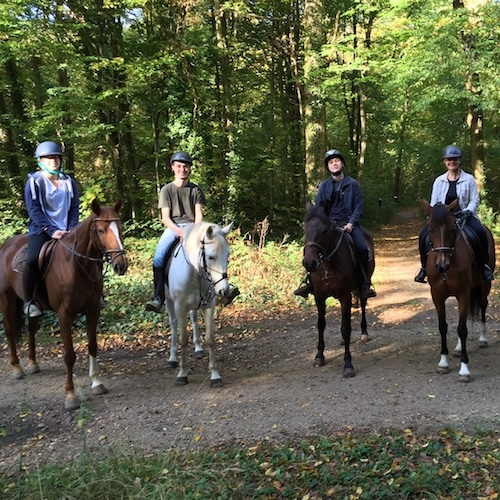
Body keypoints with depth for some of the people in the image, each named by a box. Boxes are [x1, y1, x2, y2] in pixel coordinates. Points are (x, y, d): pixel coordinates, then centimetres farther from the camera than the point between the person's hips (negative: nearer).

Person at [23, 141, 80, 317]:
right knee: (33, 259, -30)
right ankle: (29, 301, -12)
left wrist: (71, 230, -7)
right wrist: (51, 231, -19)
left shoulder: (69, 181, 8)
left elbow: (74, 208, 8)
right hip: (41, 230, -4)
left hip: (66, 230, 4)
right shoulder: (34, 181, -4)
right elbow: (33, 210, -10)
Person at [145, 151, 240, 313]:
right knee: (158, 258, -26)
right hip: (172, 227, -1)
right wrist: (179, 230, -18)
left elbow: (199, 215, 6)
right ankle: (159, 297, -24)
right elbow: (165, 217, 1)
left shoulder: (196, 189, 13)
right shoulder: (166, 190, 9)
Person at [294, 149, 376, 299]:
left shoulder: (352, 184, 7)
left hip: (349, 223, -1)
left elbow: (358, 206, 3)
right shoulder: (324, 186, 10)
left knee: (362, 248, -25)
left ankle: (366, 284, -11)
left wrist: (351, 223, -12)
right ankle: (309, 282, -8)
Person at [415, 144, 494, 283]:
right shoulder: (439, 180, 7)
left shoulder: (469, 179, 2)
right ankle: (425, 267, -3)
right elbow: (434, 202, 7)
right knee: (424, 235, -21)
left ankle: (484, 264, -12)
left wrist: (467, 211, -20)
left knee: (480, 233, -31)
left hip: (464, 215, -2)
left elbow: (475, 200, -1)